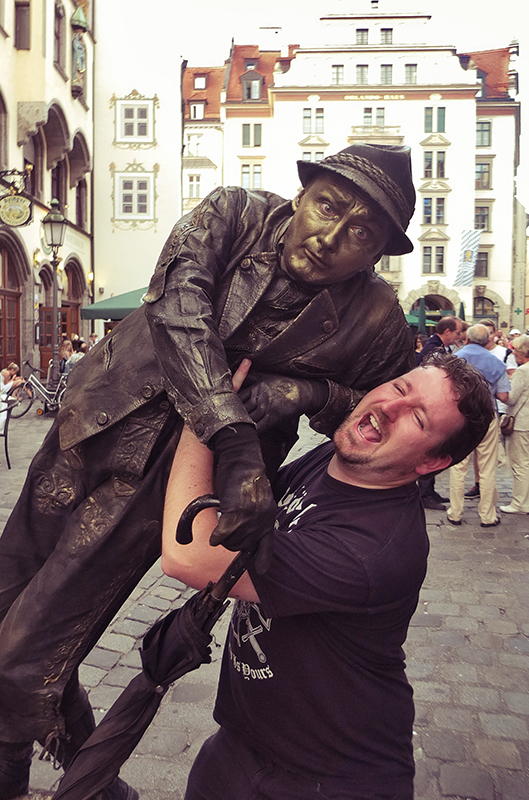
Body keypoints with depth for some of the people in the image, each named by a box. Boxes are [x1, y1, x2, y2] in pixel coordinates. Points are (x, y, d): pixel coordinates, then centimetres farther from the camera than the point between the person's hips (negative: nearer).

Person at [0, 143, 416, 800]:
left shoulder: (377, 321, -10)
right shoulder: (235, 215, -9)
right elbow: (178, 309, -23)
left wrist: (308, 391, -16)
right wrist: (238, 440, -34)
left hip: (156, 472, -4)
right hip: (94, 419, 4)